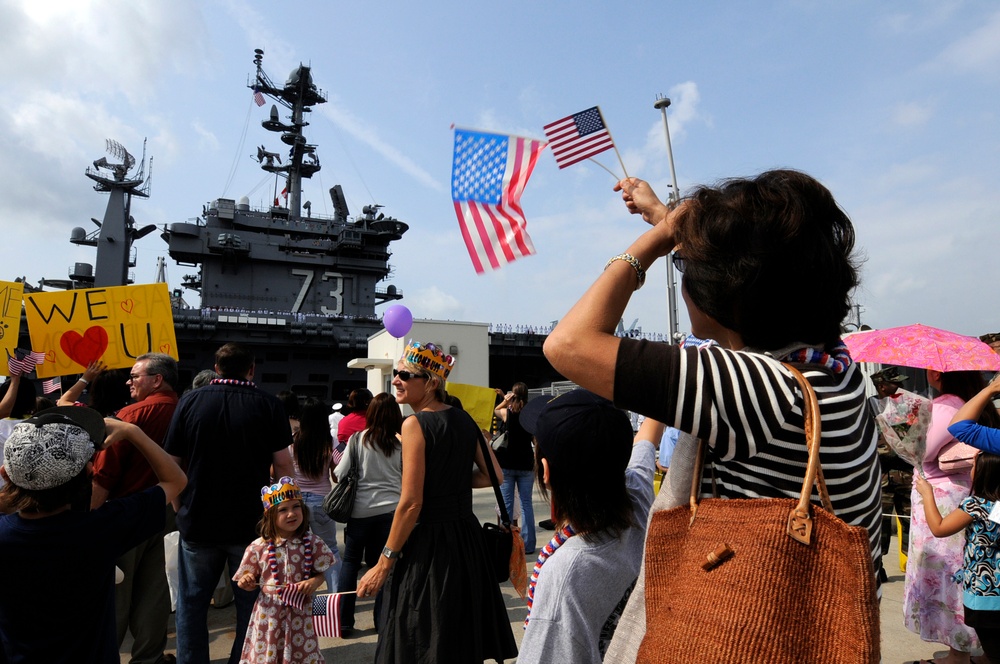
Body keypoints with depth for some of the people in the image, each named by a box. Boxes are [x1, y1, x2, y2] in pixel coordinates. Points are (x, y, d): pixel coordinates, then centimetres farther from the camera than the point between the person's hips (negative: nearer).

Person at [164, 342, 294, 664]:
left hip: (198, 522, 2)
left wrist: (180, 509, 12)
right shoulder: (269, 405, -8)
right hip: (253, 523, -1)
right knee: (250, 603, 12)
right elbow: (282, 464, -7)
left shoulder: (189, 401, -3)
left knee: (192, 602, 18)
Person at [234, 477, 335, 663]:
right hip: (270, 611, 0)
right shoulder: (259, 547, -9)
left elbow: (321, 573, 1)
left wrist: (314, 582, -19)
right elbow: (249, 582, 1)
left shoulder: (312, 543, -7)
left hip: (301, 610, 1)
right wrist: (247, 582, -20)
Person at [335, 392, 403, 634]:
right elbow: (407, 478, 3)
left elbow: (340, 474, -6)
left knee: (350, 561, 15)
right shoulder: (401, 443, -3)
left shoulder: (358, 439, -7)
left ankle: (344, 621, 18)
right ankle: (382, 621, 17)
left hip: (361, 509, -1)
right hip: (391, 509, 1)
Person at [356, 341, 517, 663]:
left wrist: (384, 562, -11)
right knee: (463, 638, 22)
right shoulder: (465, 419, 4)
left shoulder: (415, 424, -15)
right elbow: (493, 476, 10)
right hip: (466, 536, 7)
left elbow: (411, 504, -19)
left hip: (428, 541, -7)